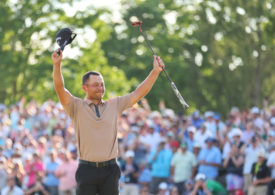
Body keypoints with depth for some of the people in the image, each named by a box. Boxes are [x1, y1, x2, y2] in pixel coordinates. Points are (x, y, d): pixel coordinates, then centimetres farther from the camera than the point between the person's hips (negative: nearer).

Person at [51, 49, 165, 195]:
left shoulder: (114, 105, 12)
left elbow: (138, 93, 9)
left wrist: (155, 71, 0)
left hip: (110, 170, 2)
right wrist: (57, 65, -26)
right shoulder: (76, 107, 2)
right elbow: (60, 90, -11)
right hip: (87, 170, -2)